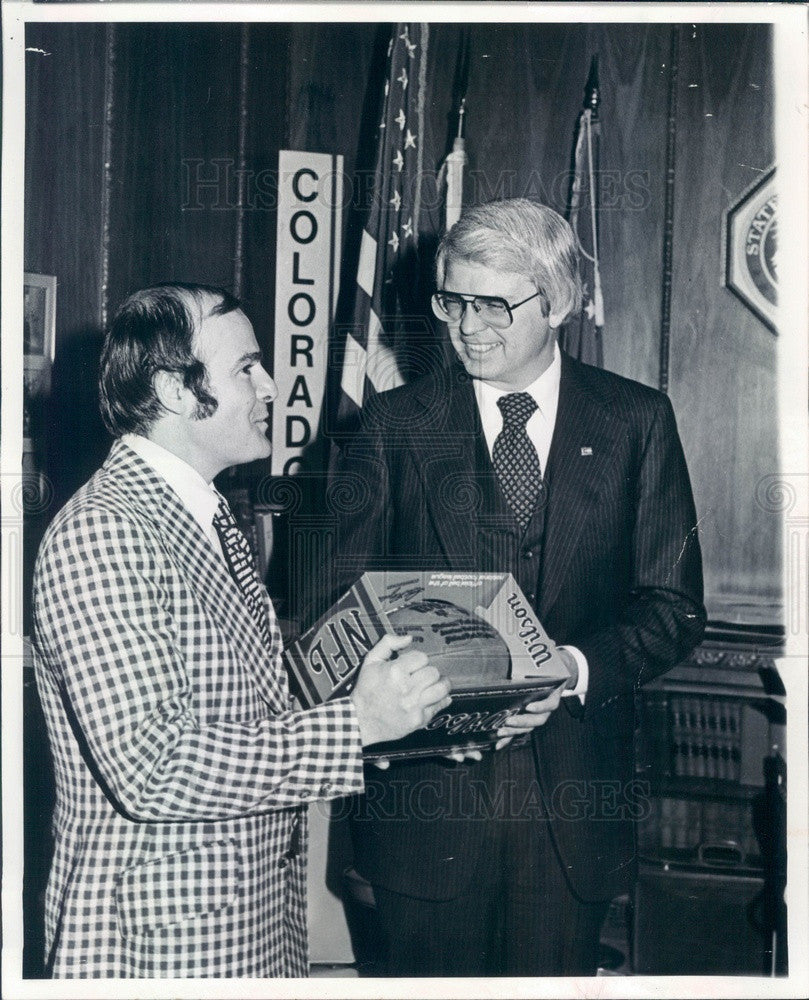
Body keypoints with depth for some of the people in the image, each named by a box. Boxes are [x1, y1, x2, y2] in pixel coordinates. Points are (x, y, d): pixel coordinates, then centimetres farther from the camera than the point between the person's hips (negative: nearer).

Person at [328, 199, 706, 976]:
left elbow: (675, 605, 3)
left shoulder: (636, 422, 3)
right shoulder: (394, 424, 2)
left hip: (573, 803, 1)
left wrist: (578, 666, -16)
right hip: (427, 792, 0)